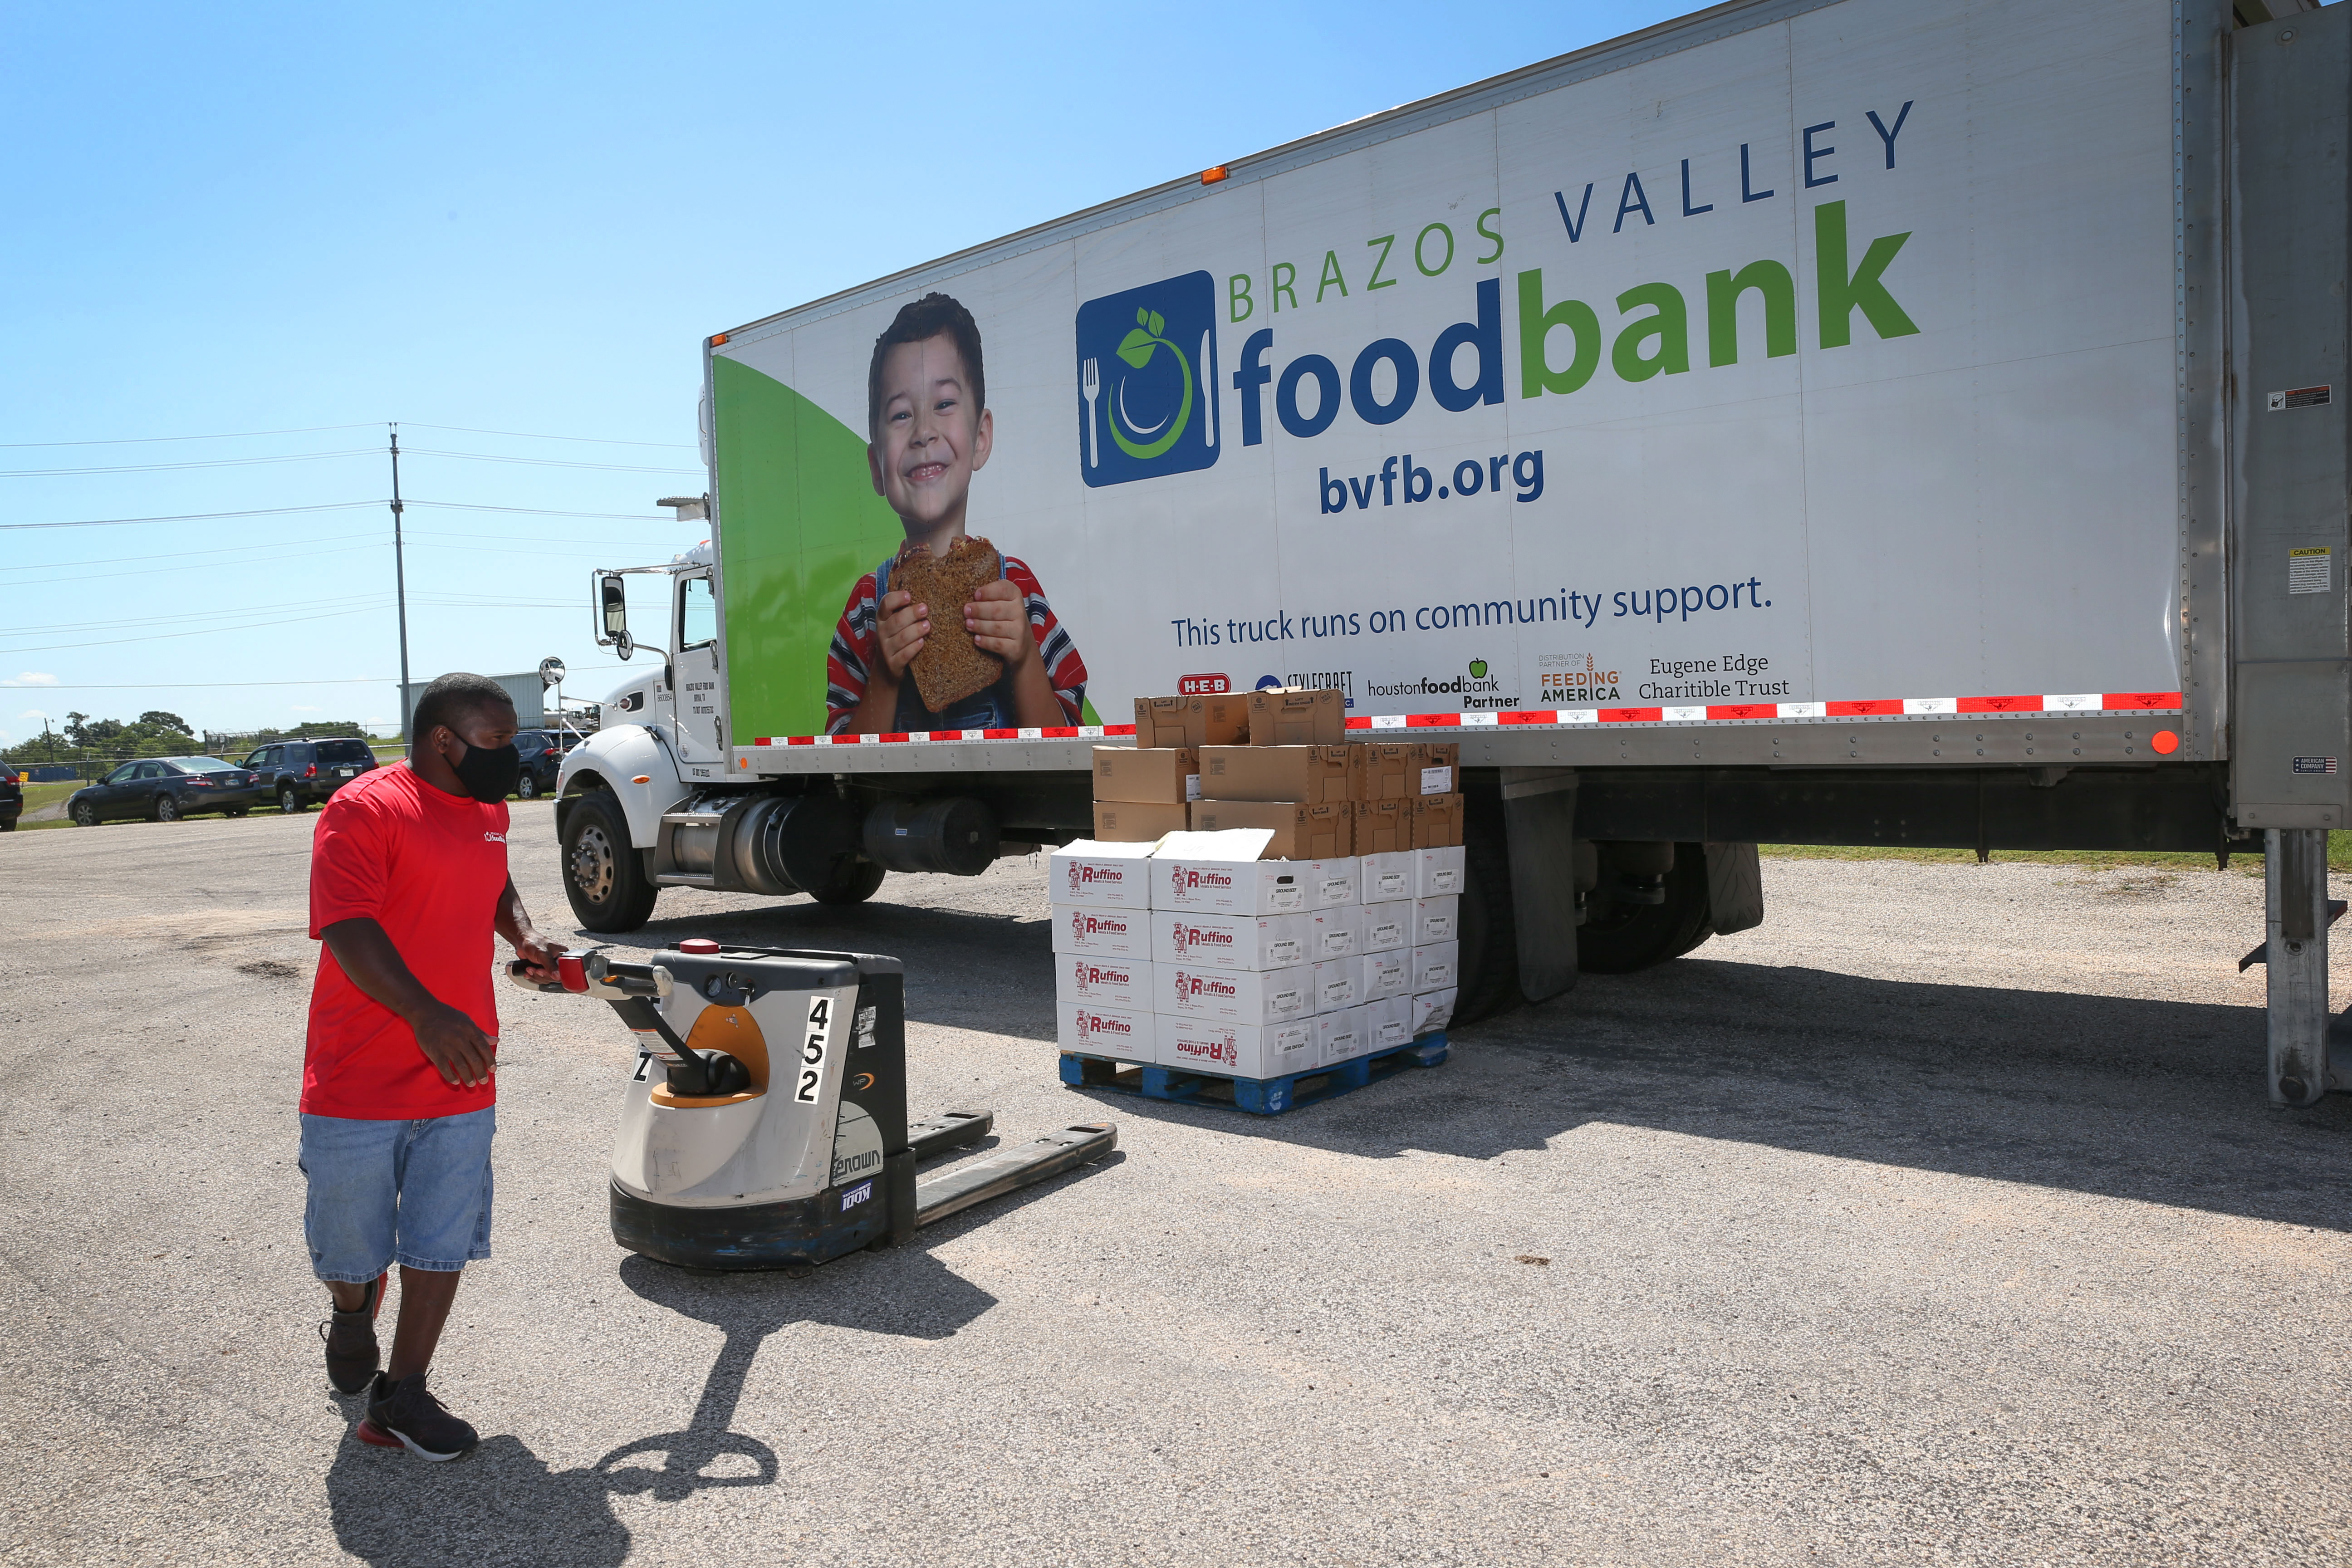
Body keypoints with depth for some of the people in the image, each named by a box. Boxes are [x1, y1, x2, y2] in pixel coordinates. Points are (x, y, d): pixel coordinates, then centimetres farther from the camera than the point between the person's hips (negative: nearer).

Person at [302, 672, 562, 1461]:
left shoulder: (489, 811, 10)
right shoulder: (364, 808, -14)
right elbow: (348, 927, -23)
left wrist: (523, 934, 8)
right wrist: (427, 1015, -34)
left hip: (460, 1076, 6)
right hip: (360, 1078, -5)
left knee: (443, 1242, 6)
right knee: (352, 1241, 13)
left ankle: (402, 1396, 19)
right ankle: (354, 1318, 45)